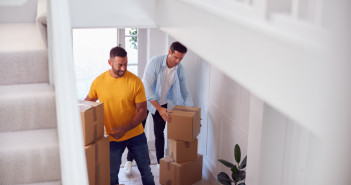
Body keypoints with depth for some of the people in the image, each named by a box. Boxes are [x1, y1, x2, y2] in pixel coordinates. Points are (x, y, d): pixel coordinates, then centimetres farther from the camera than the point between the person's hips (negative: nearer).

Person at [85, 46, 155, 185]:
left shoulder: (135, 81, -13)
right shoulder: (98, 82, -8)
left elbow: (142, 111, -11)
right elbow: (88, 101, 11)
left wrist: (125, 128, -23)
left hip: (135, 134, 0)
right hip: (112, 137, 1)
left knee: (146, 170, 13)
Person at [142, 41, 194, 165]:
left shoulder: (180, 69, -12)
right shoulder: (155, 62, -26)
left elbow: (185, 92, -1)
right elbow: (147, 87, -30)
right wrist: (159, 109, -36)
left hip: (162, 103, 3)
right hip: (146, 100, -3)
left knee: (159, 133, 7)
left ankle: (160, 162, 20)